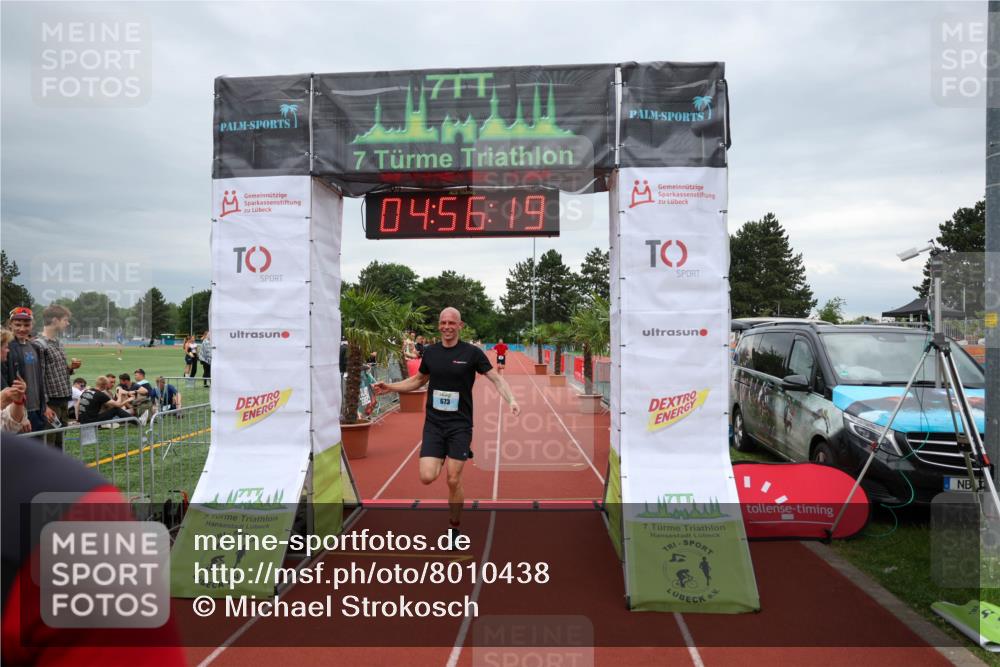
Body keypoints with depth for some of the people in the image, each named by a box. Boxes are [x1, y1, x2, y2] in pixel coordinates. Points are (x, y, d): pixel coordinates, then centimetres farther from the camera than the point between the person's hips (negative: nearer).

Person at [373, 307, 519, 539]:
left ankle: (454, 529, 22)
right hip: (433, 424, 3)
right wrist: (389, 387, 12)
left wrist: (511, 400, -21)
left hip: (460, 426, -3)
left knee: (453, 481, 0)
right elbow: (418, 380, 21)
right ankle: (446, 457, 23)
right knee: (427, 477, -11)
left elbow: (496, 379, -4)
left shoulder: (472, 352, -6)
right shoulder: (430, 352, 5)